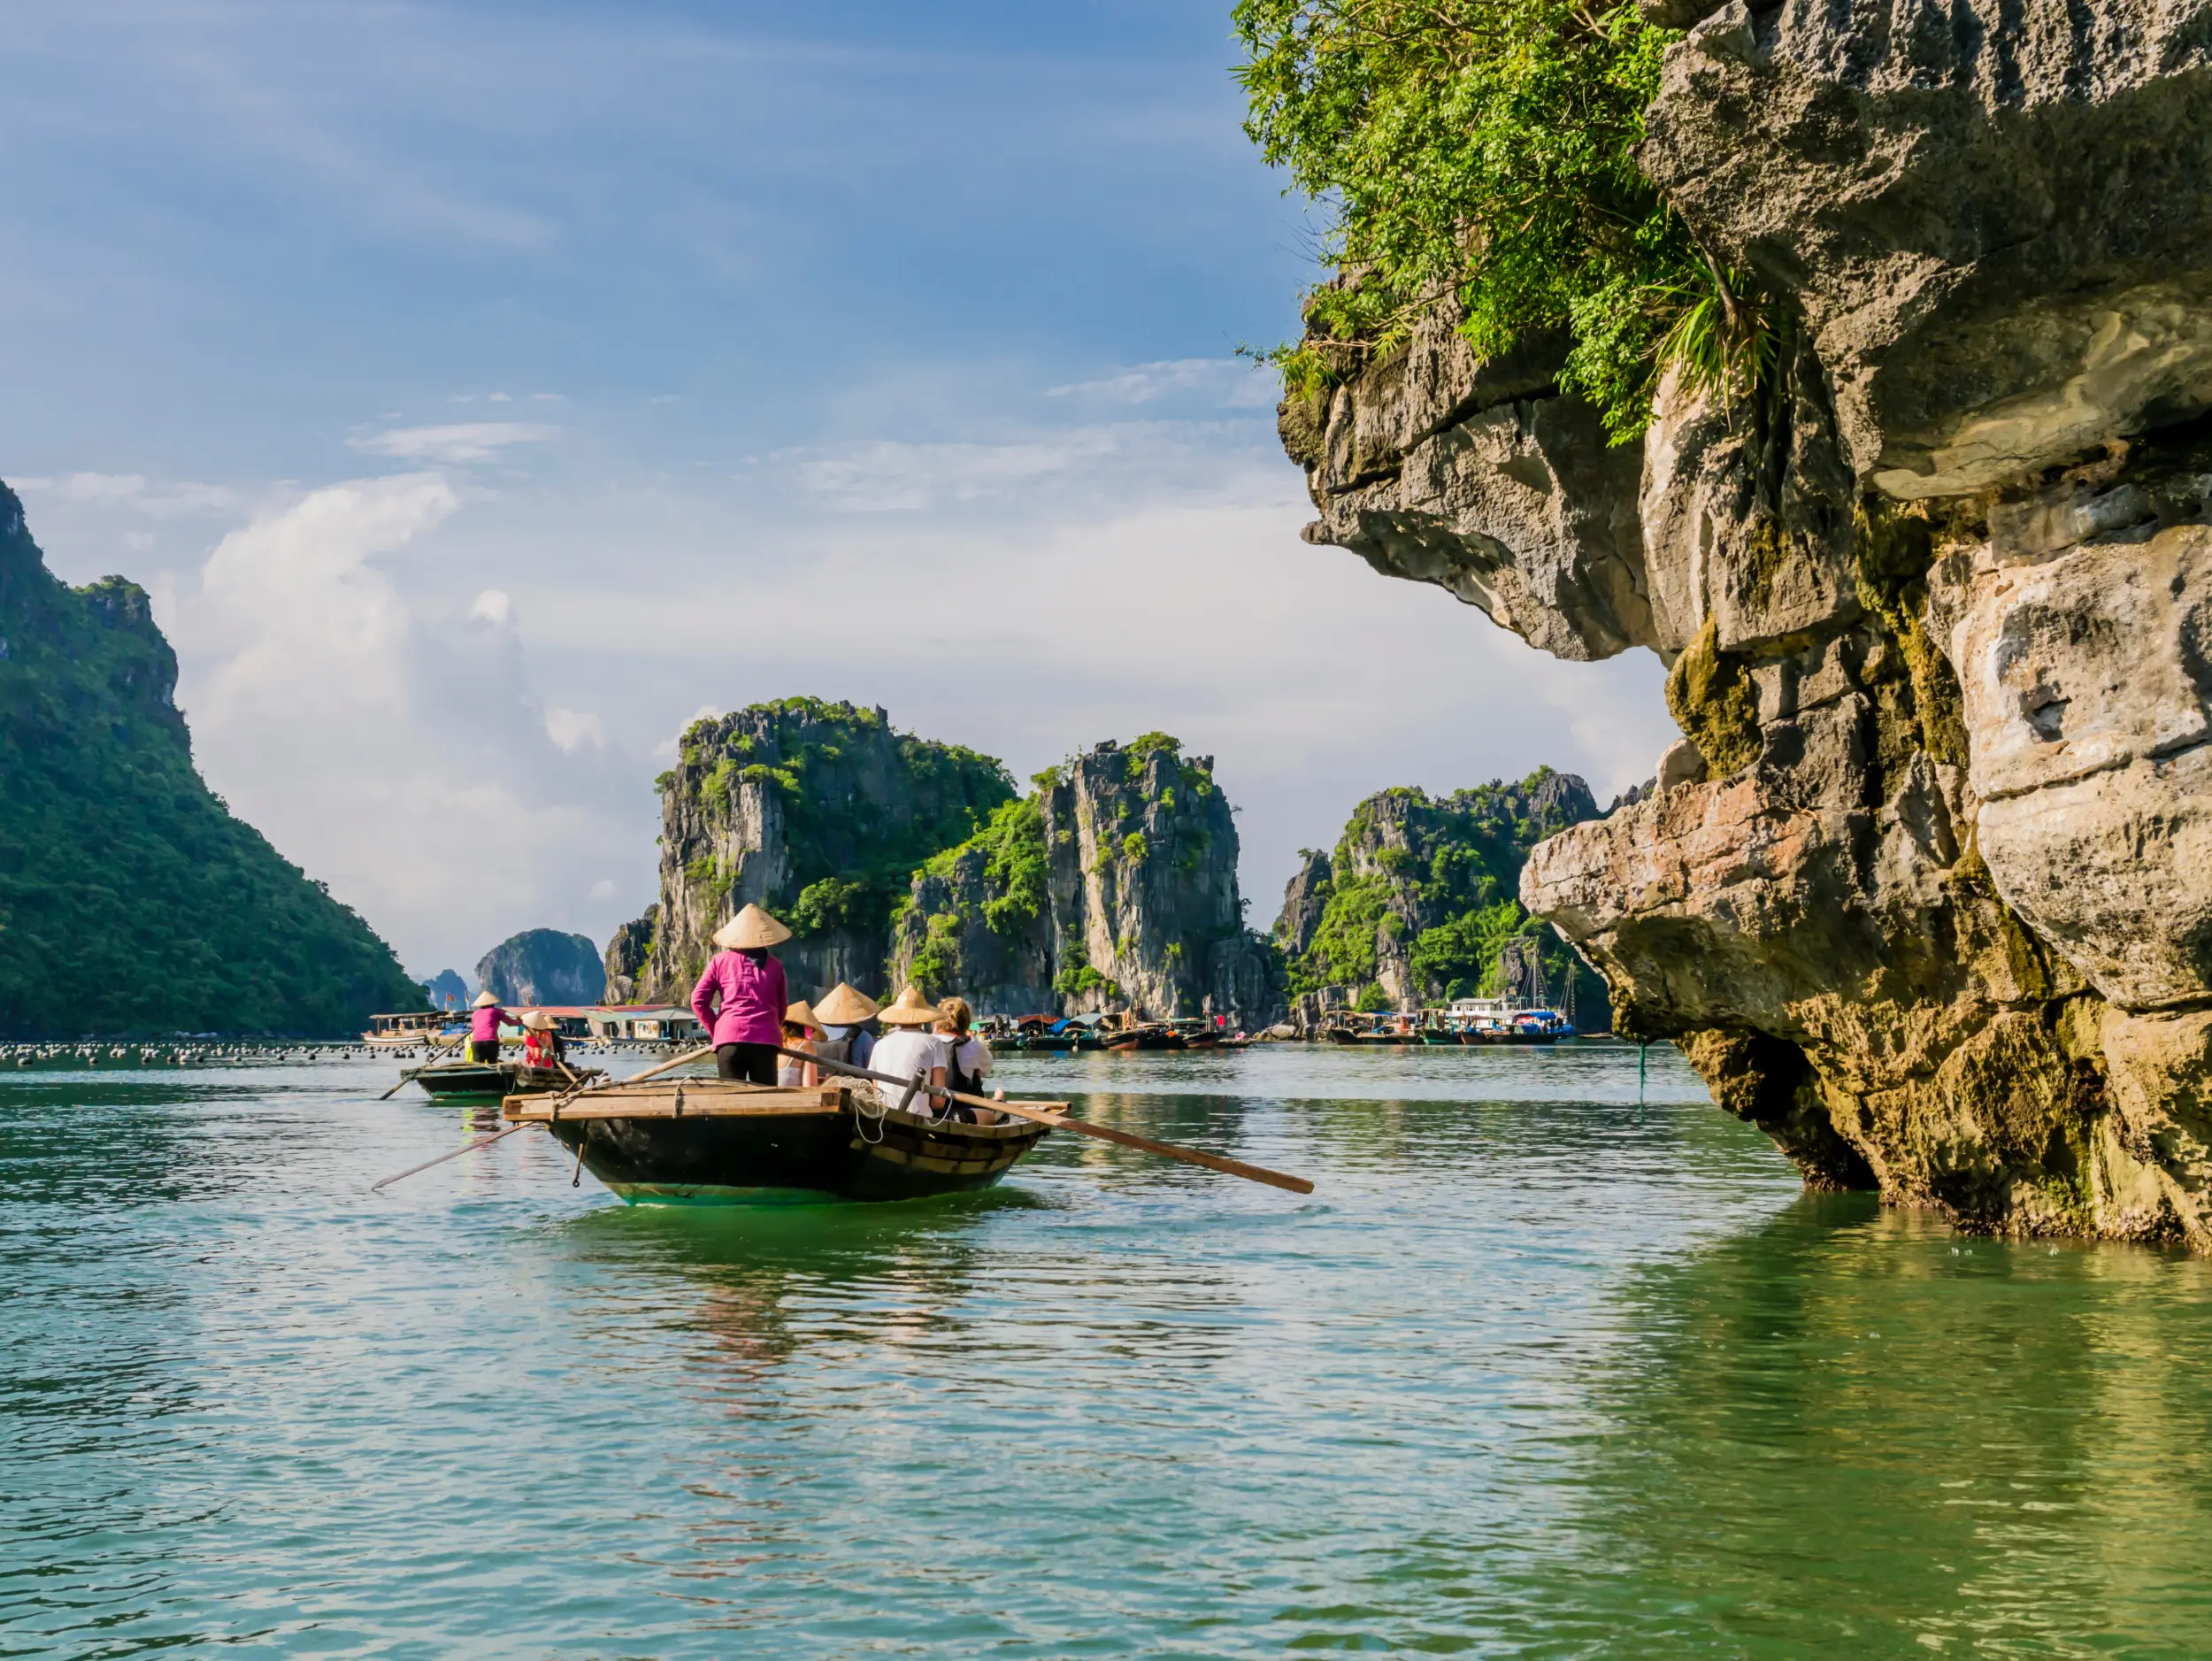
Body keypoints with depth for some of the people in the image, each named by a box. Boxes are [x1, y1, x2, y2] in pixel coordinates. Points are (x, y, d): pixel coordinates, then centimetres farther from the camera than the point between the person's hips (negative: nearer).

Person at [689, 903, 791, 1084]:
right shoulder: (775, 966, 13)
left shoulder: (720, 961, 10)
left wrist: (715, 1029, 15)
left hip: (730, 1038, -1)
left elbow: (698, 1000, 6)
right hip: (766, 1040, 1)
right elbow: (782, 1008, 18)